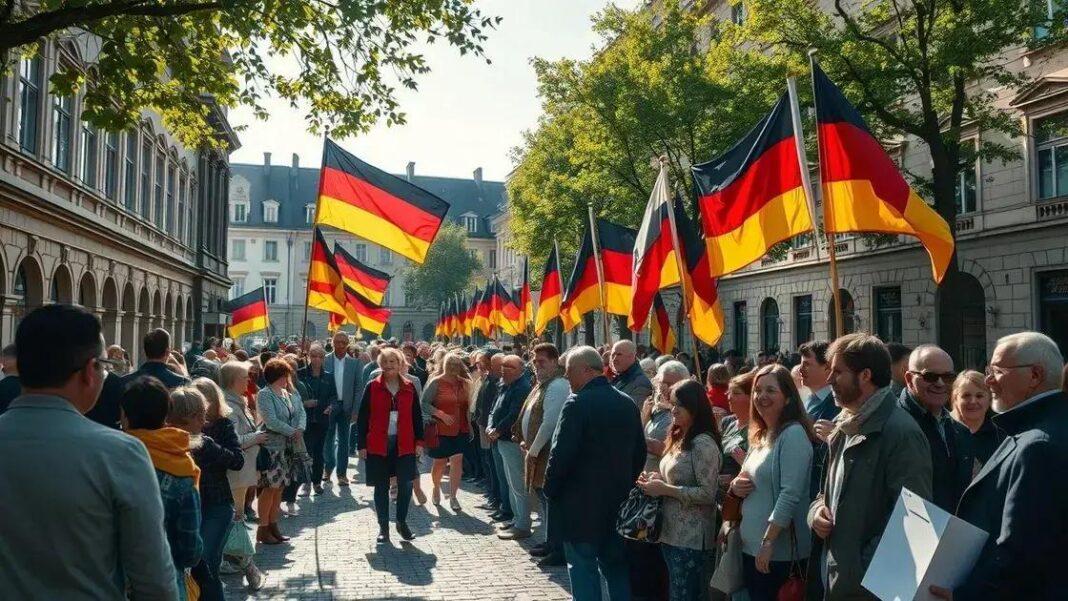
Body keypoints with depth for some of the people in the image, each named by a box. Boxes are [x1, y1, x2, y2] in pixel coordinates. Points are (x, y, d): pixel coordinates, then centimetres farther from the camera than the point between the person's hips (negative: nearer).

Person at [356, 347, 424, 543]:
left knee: (406, 484, -3)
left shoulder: (409, 387, 4)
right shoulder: (372, 387, -2)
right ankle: (383, 526, 19)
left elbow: (417, 416, 8)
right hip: (378, 444, -1)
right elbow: (362, 417, -1)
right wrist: (361, 444, -5)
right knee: (381, 487, 7)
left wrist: (419, 441, 3)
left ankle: (402, 522, 17)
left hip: (404, 444, 1)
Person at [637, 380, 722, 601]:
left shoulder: (703, 443, -17)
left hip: (691, 539, -9)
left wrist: (665, 489, -19)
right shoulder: (679, 438, 12)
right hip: (671, 533, 9)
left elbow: (707, 494, -22)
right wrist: (658, 479, 4)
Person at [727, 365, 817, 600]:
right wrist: (735, 486, 0)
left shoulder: (793, 434, -15)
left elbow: (790, 494, -21)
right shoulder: (760, 435, 11)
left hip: (779, 550, -8)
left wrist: (768, 542, -22)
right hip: (750, 544, 8)